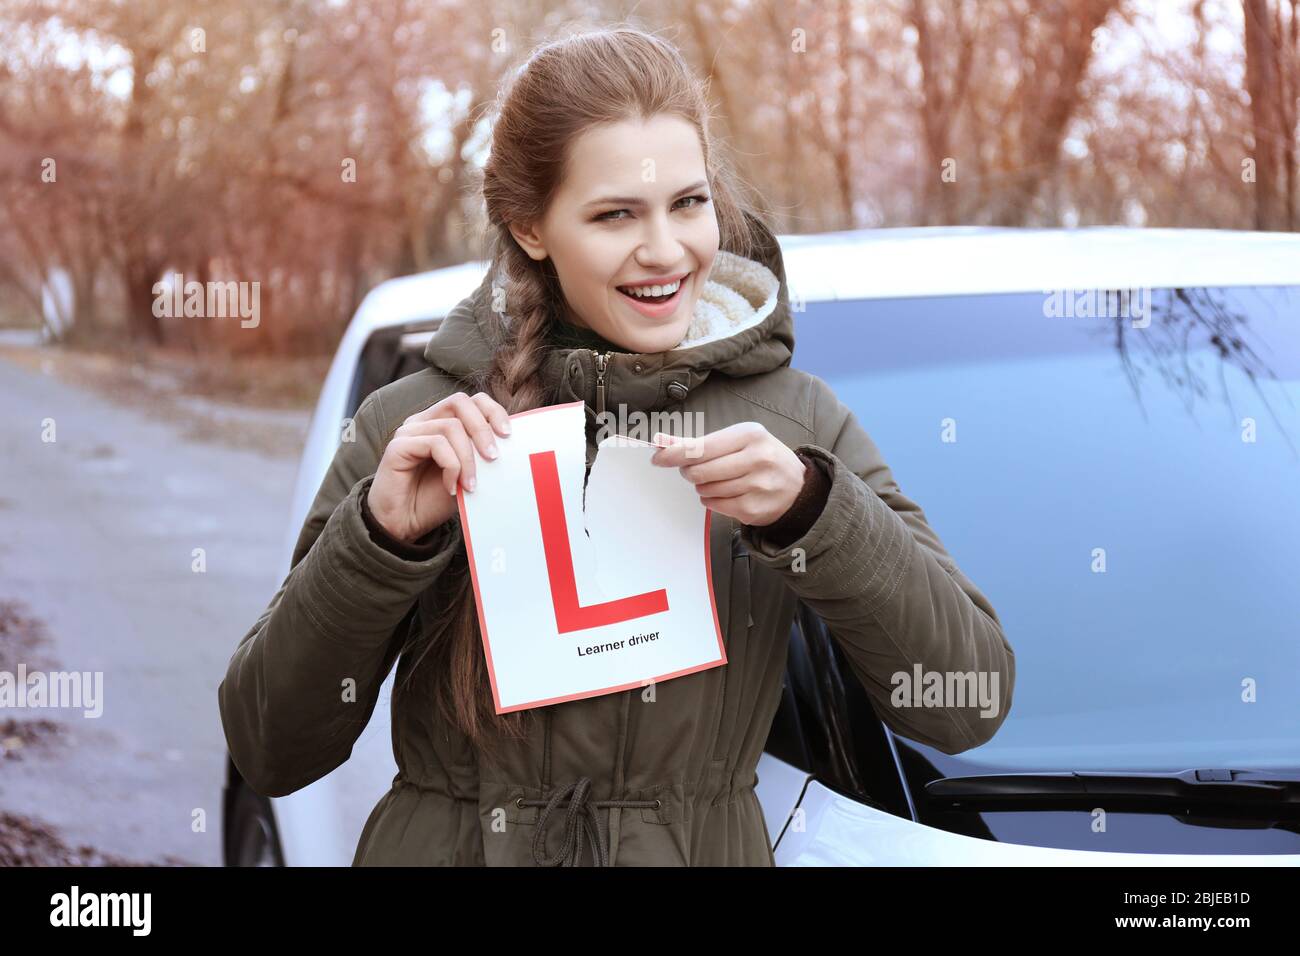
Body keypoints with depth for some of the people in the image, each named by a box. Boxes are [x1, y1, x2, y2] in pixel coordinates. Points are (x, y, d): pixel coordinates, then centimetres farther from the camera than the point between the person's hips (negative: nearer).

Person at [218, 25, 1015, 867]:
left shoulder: (797, 419, -3)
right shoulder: (414, 425, -5)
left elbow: (970, 706, -9)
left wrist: (811, 509, -21)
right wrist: (381, 536, -19)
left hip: (703, 848, 1)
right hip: (447, 844, 0)